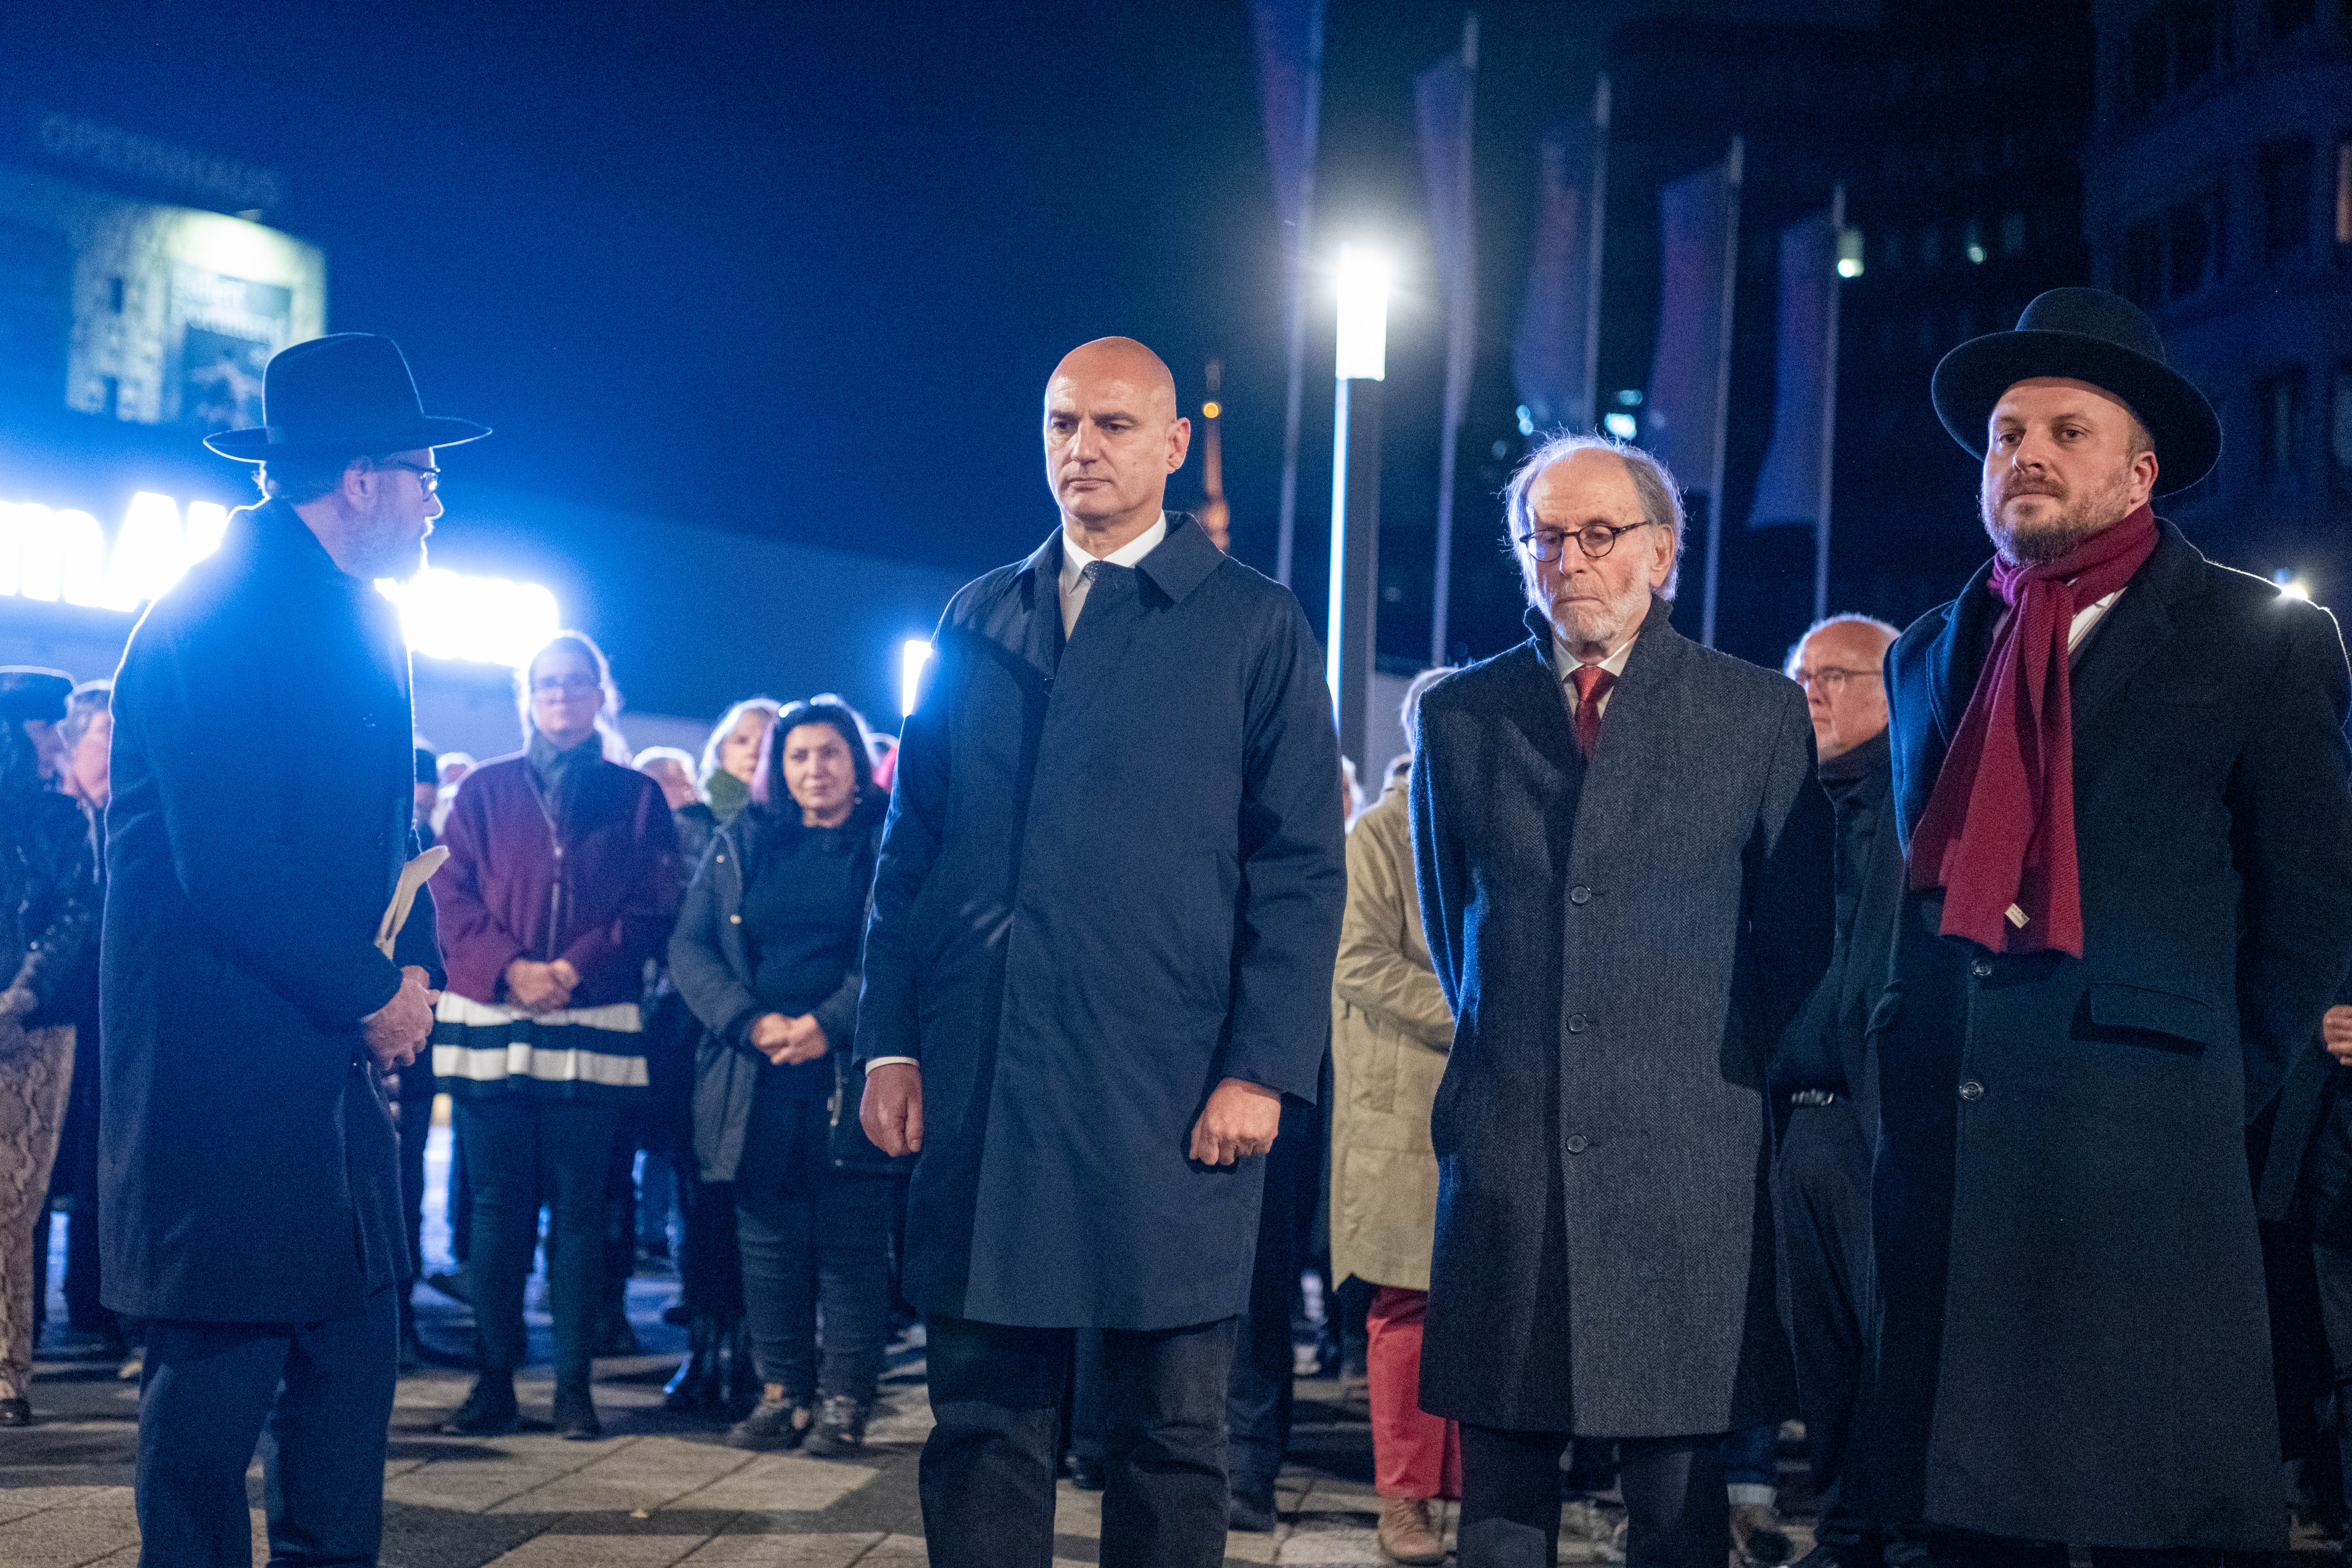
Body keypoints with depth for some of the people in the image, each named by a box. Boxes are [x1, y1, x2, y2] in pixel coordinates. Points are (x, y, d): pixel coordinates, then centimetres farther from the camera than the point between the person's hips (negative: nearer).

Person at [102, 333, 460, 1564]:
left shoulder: (362, 621, 16)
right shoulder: (216, 619, -15)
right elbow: (232, 870, -22)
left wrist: (416, 964, 4)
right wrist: (374, 993, -13)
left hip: (333, 1060, 9)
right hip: (221, 1068, -9)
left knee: (355, 1360, 10)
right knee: (217, 1377, -4)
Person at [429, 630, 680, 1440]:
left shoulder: (636, 797, 10)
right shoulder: (486, 790, 11)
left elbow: (652, 910, 2)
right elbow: (454, 899, 3)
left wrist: (579, 966, -13)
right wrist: (507, 969, -13)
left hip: (591, 1028, -1)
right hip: (490, 1024, 1)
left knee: (579, 1210, 1)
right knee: (498, 1207, 1)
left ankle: (575, 1385, 5)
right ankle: (494, 1382, 7)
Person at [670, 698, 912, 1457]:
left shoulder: (890, 844, 3)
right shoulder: (739, 844, 13)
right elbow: (689, 945, 6)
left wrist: (830, 1024, -16)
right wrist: (751, 1022, -9)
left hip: (850, 1075, -3)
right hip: (757, 1080, 3)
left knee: (851, 1240, -1)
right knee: (767, 1237, 5)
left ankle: (845, 1400, 4)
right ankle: (784, 1391, 13)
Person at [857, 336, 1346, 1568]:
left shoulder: (1255, 626, 3)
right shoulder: (978, 621, 14)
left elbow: (1302, 867, -1)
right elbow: (911, 847, 14)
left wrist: (1262, 1070, -9)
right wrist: (889, 1043, 5)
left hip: (1168, 1092, -3)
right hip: (979, 1085, 3)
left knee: (1170, 1429, 5)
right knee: (983, 1418, 6)